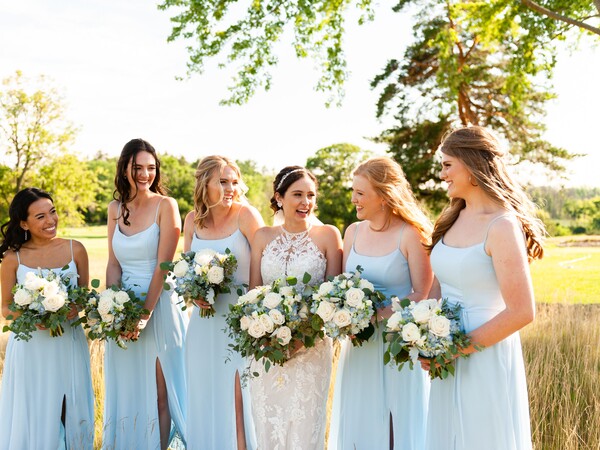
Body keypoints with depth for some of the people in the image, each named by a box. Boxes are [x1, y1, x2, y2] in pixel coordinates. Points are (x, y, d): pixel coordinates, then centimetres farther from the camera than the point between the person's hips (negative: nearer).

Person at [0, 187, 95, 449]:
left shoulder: (75, 250, 0)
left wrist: (76, 308, -12)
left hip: (68, 343, 1)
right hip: (30, 346, -1)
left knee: (70, 413, 10)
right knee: (33, 415, 7)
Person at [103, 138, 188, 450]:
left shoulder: (165, 205, -7)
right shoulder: (116, 209, 7)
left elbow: (163, 265, -12)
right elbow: (113, 264, 6)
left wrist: (145, 313, -15)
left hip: (159, 304, -4)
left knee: (159, 393, 5)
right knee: (127, 390, 13)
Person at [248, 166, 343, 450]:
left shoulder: (328, 235, -2)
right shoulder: (263, 237, 6)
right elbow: (254, 291, 7)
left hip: (311, 346, -2)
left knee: (304, 424, 4)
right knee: (267, 424, 10)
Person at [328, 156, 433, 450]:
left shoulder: (410, 235, -10)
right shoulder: (353, 232, 6)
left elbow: (423, 295, -11)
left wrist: (379, 313, -21)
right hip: (359, 344, 5)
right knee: (358, 423, 12)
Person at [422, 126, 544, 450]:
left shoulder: (502, 226, -16)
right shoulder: (452, 219, 6)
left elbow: (522, 312, -20)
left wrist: (461, 348, -15)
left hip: (486, 359, -7)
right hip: (447, 362, 7)